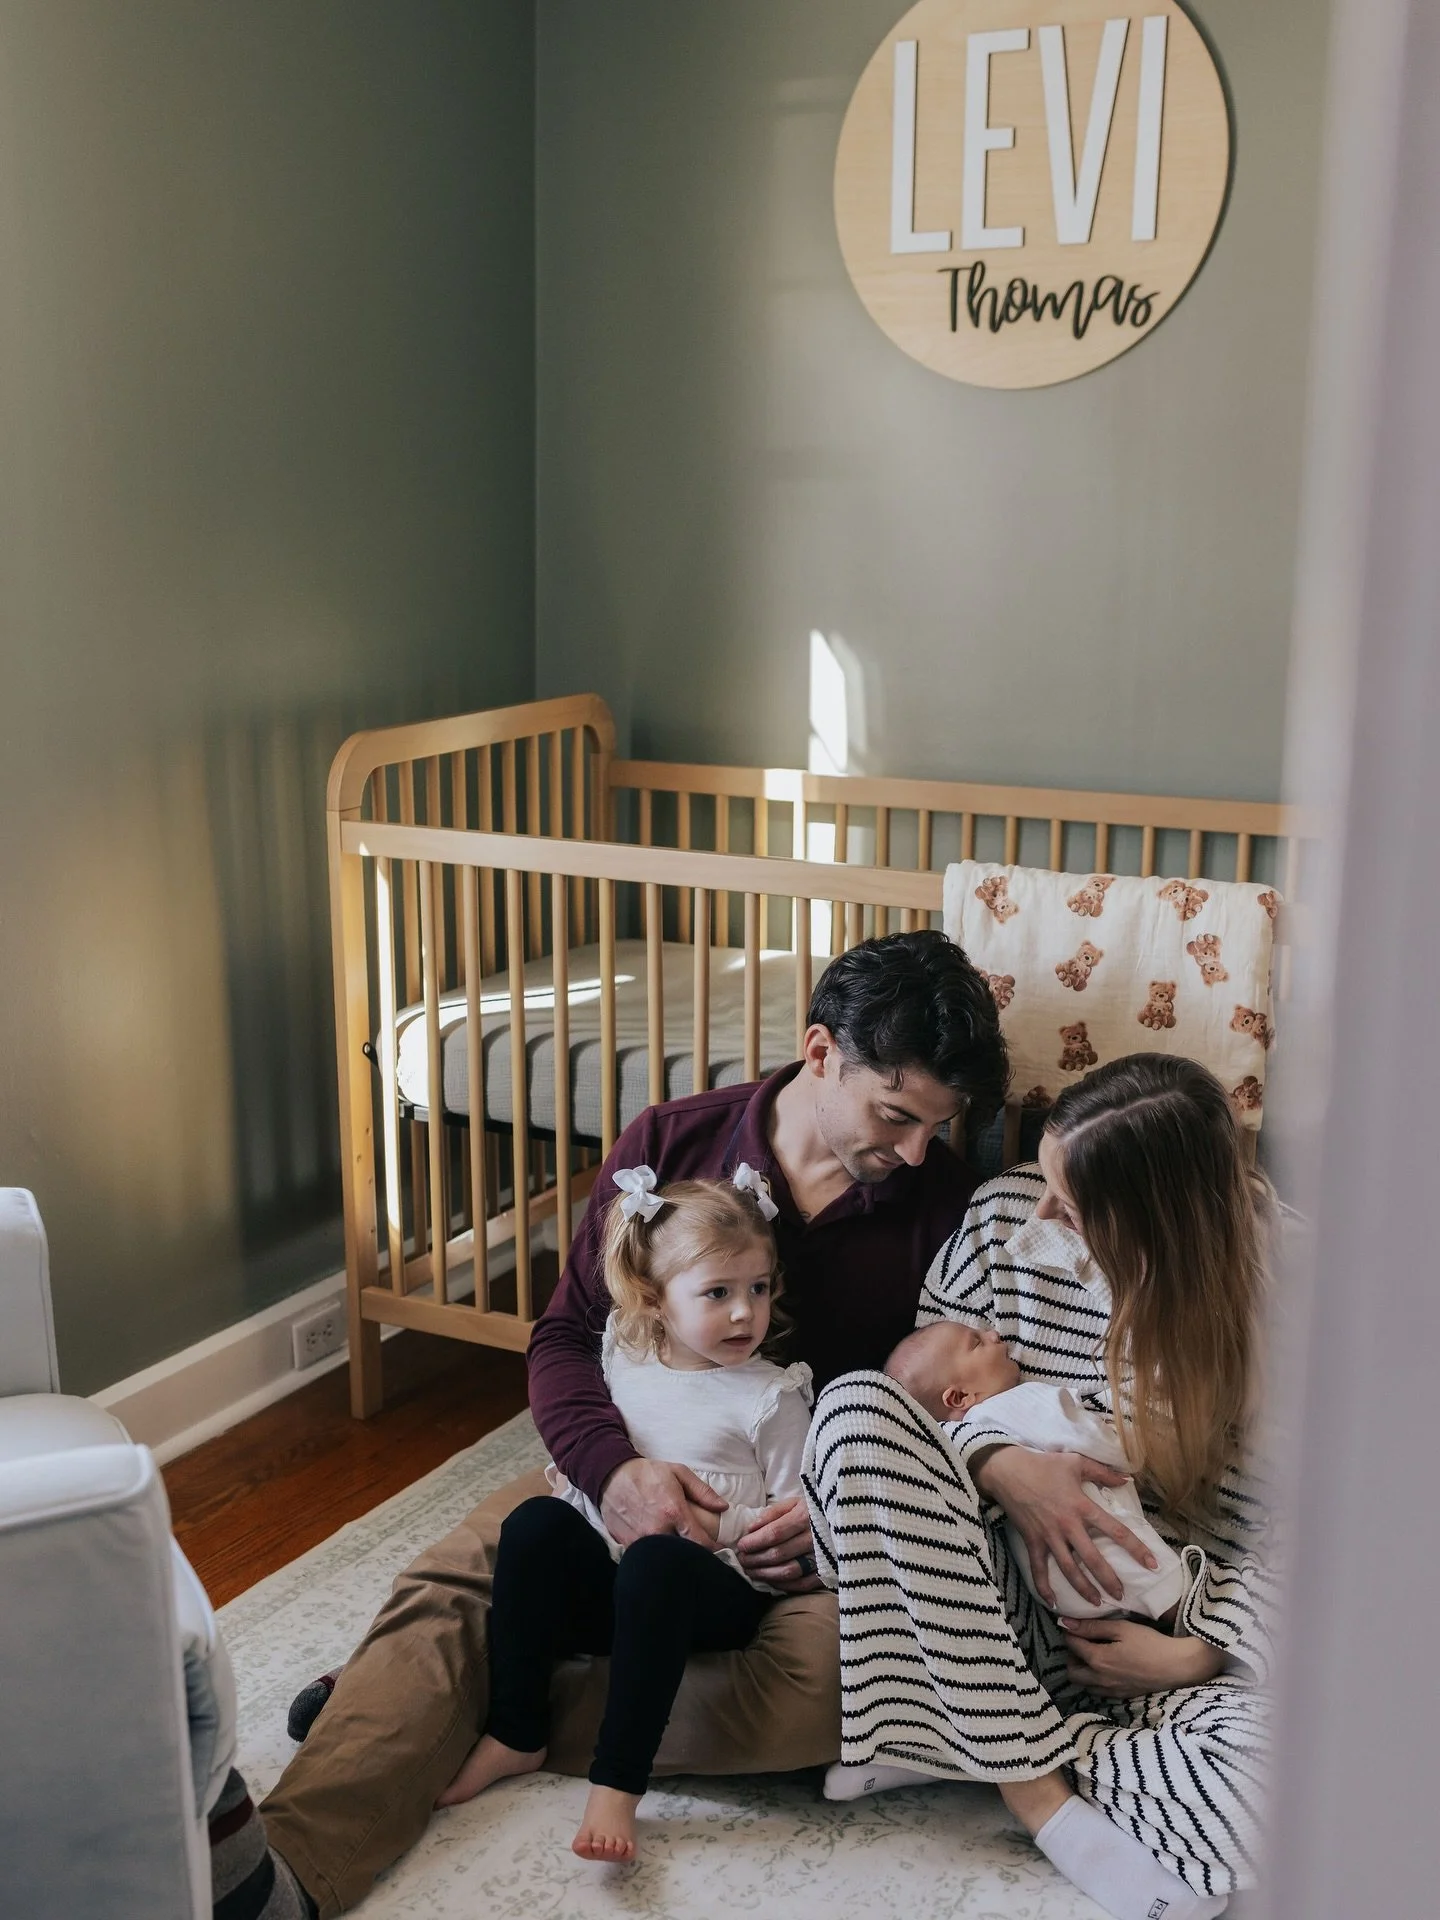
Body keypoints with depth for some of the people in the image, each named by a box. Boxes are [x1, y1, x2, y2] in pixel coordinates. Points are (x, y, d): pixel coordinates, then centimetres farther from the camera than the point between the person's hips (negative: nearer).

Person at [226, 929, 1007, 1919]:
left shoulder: (943, 1200, -3)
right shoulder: (671, 1143, -1)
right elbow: (566, 1336, 0)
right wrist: (614, 1467, -20)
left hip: (821, 1527, -1)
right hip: (648, 1485, 1)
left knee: (843, 1681, -33)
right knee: (452, 1587, -25)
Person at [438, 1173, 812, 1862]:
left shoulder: (771, 1397, -3)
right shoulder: (624, 1366, 8)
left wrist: (719, 1524, -19)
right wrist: (581, 1482, 2)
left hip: (718, 1586, -5)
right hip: (609, 1572, 5)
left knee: (655, 1560, -36)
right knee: (536, 1523, -21)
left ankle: (616, 1783, -32)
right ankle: (516, 1734, -12)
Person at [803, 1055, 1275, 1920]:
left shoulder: (1270, 1283, -10)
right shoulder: (1007, 1217, -5)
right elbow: (925, 1386, 1)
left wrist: (1200, 1653, -17)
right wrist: (1006, 1466, -20)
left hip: (1162, 1619, -3)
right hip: (994, 1584, 3)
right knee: (860, 1404, -27)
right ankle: (1036, 1773, -22)